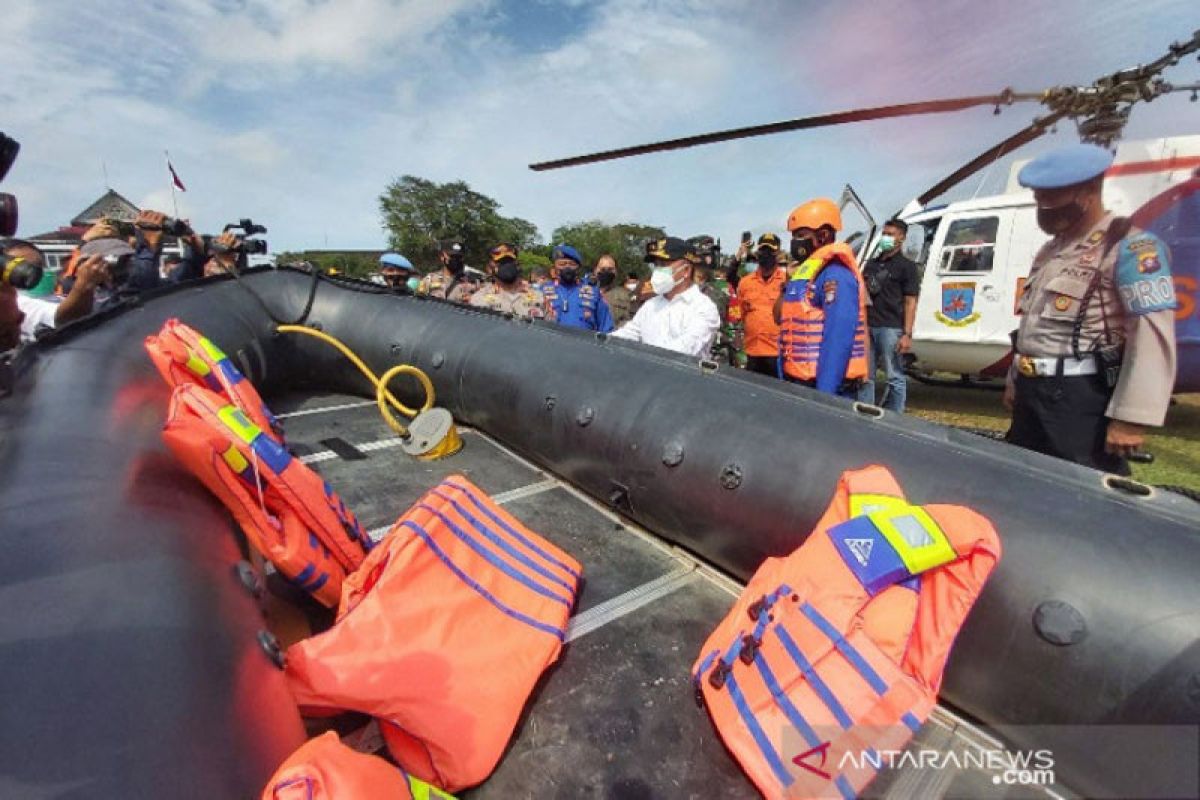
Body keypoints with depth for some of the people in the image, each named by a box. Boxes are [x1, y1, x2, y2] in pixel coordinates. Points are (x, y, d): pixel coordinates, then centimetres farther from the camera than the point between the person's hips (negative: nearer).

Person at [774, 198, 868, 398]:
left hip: (824, 385, -9)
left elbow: (838, 339, -23)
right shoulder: (805, 270, 16)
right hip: (798, 382, 9)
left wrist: (824, 392, -27)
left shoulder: (835, 275, -14)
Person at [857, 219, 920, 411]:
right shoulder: (871, 264, 19)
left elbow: (910, 302, -4)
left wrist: (907, 334, -13)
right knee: (865, 376, 8)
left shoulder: (906, 266, 3)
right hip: (867, 327, 6)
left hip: (891, 328, -5)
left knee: (895, 378, 1)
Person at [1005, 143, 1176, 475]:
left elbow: (1154, 337, -17)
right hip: (1032, 395, 8)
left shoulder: (1129, 247, -9)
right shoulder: (1050, 251, 17)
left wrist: (1131, 417, -22)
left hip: (1082, 401, -8)